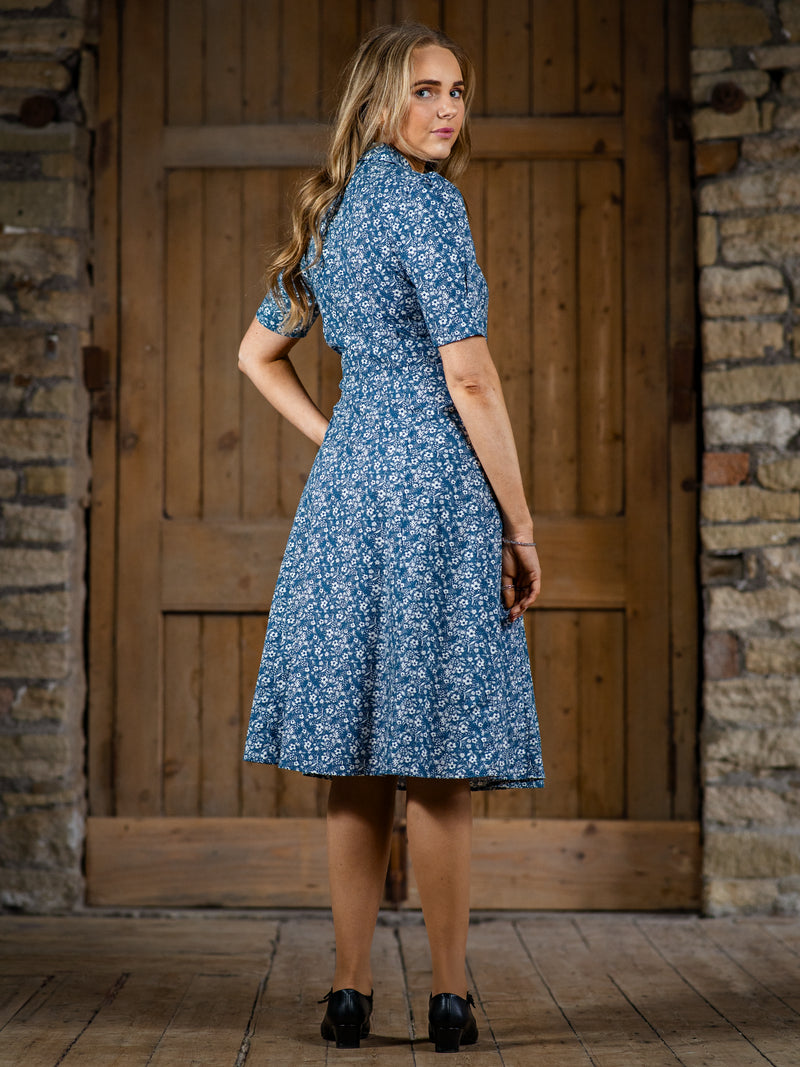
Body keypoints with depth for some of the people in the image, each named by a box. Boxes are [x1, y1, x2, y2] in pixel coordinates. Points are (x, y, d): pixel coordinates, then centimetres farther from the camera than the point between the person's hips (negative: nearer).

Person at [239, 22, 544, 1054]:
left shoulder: (329, 212, 16)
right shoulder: (424, 199, -10)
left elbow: (258, 352, 25)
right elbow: (468, 377, -15)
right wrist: (520, 521, -10)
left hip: (345, 487, 8)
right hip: (436, 485, -7)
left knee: (358, 754, 8)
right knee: (437, 757, -2)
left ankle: (350, 990, 11)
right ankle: (449, 997, 5)